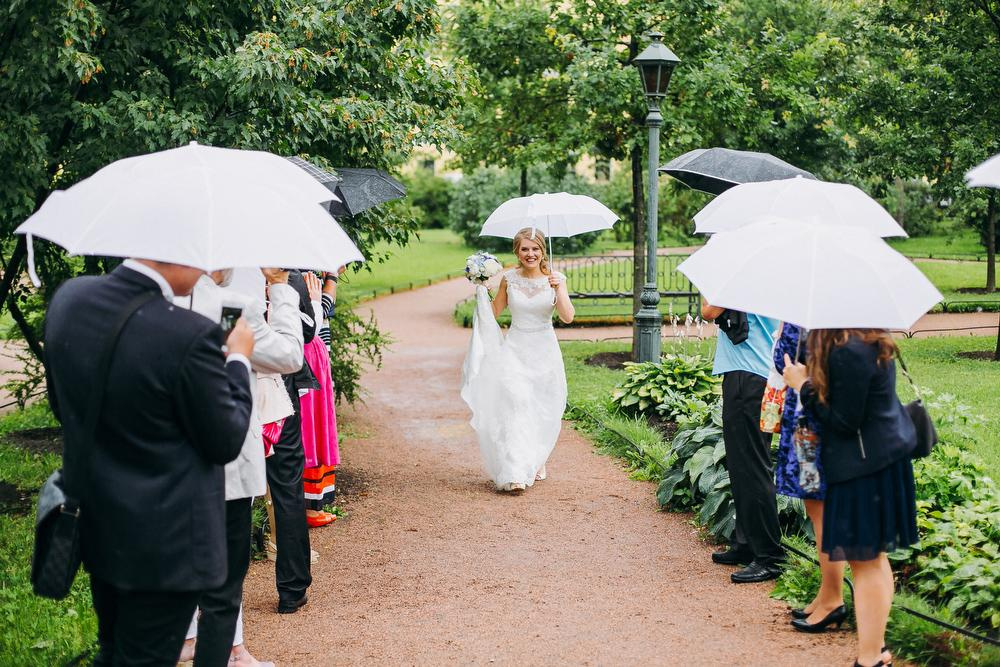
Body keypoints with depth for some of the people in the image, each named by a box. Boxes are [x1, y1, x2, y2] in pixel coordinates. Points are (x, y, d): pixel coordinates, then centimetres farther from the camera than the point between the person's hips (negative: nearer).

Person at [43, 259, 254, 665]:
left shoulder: (68, 298, -7)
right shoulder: (191, 335, -29)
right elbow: (225, 444, -15)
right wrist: (238, 358, -3)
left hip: (94, 524, 7)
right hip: (165, 542, -7)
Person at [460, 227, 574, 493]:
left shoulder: (556, 279, -2)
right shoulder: (509, 279, 1)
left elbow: (568, 317, -12)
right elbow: (493, 313, 10)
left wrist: (558, 289, -23)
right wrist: (482, 289, -3)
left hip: (544, 351, 1)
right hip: (515, 349, -1)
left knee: (542, 409, 7)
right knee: (515, 404, -15)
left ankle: (536, 461, 31)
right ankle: (515, 473, -19)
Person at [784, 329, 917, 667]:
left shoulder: (847, 351, -26)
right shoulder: (869, 339, 6)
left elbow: (844, 423, -21)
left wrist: (804, 385, -13)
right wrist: (812, 377, 3)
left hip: (865, 465, -10)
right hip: (886, 453, 10)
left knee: (864, 561, 0)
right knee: (873, 557, 19)